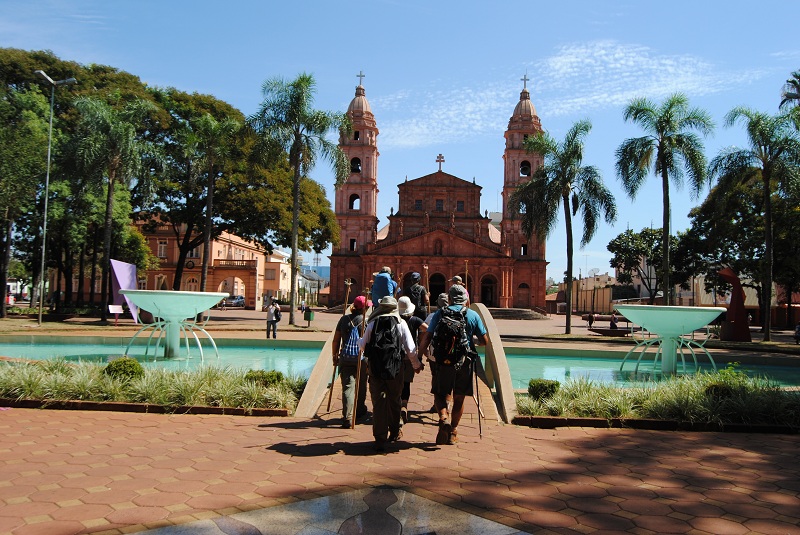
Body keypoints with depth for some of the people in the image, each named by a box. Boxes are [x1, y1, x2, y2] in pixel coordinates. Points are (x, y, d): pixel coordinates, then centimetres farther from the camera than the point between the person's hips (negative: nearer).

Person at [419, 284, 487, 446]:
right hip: (464, 362, 1)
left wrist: (424, 350, 15)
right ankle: (453, 433, 18)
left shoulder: (440, 313, 0)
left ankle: (444, 418, -12)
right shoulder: (473, 315, 2)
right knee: (459, 398, 13)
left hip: (444, 361, -1)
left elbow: (427, 338, -4)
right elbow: (484, 341, 4)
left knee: (440, 394, 14)